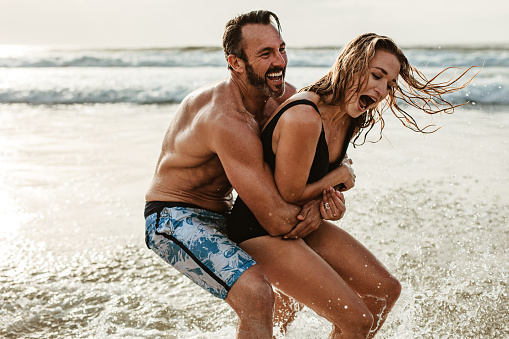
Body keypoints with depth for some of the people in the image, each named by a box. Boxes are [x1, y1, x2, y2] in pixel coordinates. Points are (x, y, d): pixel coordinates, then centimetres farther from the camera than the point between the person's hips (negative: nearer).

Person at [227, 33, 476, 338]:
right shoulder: (304, 118, -30)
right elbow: (289, 195, -21)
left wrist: (328, 193, -10)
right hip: (262, 230, -9)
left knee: (387, 290, 11)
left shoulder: (353, 122, -1)